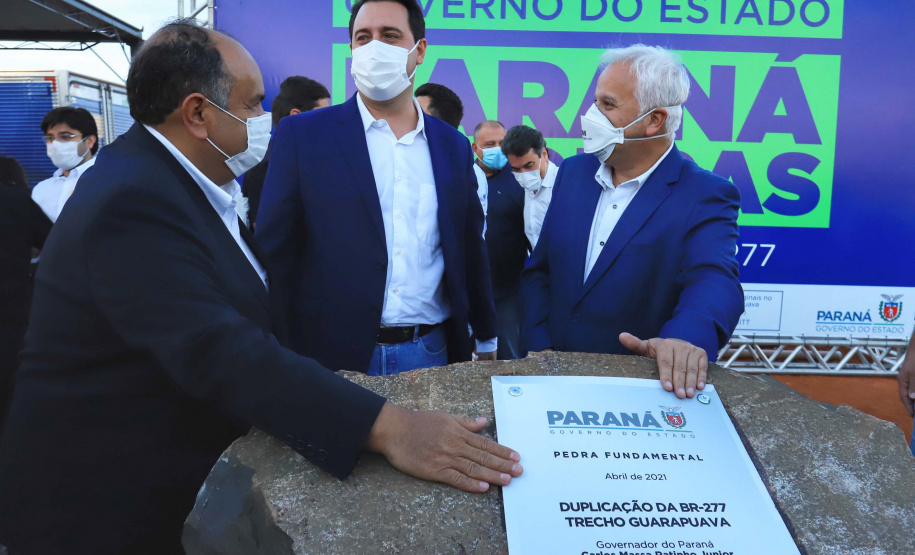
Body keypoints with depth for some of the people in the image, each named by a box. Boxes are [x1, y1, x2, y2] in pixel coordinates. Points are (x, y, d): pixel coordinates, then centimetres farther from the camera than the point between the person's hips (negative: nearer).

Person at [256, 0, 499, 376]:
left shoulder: (453, 145, 7)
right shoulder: (303, 134, -3)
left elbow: (470, 251, 13)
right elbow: (274, 252, -3)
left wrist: (487, 342, 17)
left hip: (432, 352, 3)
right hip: (334, 357, -2)